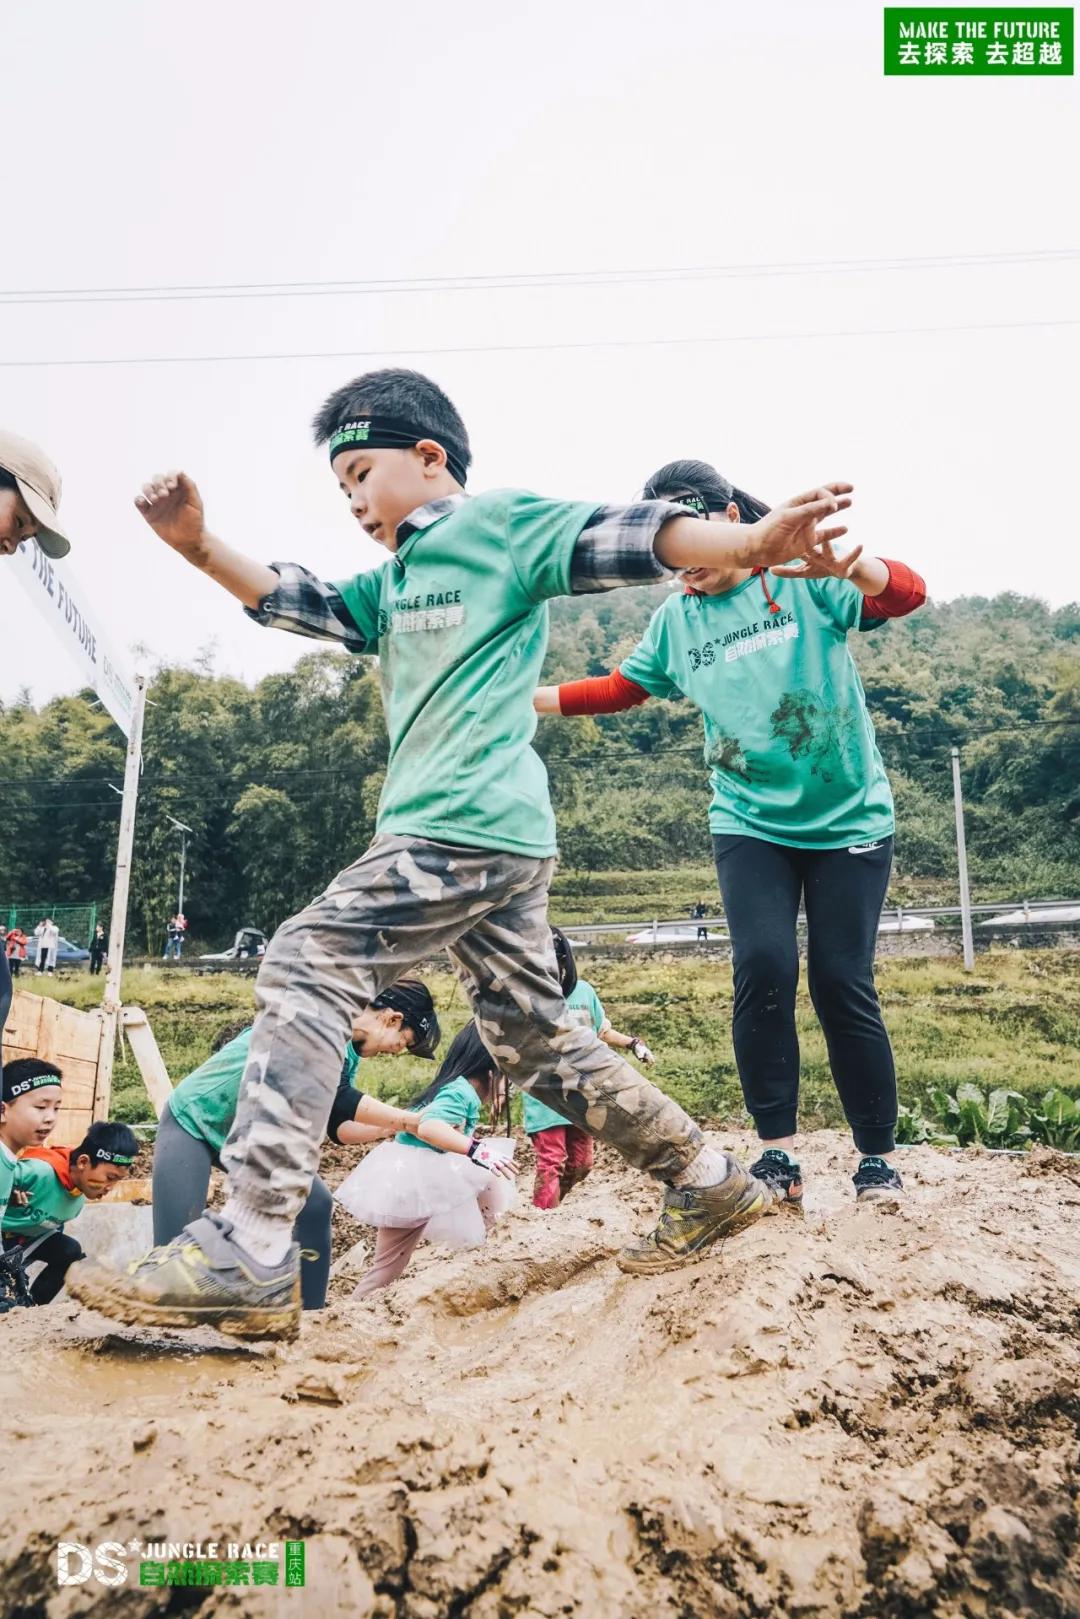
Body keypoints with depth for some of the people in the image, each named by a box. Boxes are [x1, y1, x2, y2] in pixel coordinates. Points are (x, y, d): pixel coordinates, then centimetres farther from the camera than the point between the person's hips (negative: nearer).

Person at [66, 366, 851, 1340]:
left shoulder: (499, 522, 1)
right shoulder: (394, 581, 26)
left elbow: (620, 539, -11)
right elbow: (299, 603, 25)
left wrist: (751, 544, -26)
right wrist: (200, 547, 9)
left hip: (470, 826, -10)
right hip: (496, 843, 10)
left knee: (307, 969, -13)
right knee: (536, 1038, 13)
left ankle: (245, 1258, -13)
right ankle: (709, 1186, 25)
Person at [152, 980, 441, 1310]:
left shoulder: (348, 1055, 0)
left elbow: (340, 1128, 3)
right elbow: (334, 1097, -35)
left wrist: (396, 1125, -7)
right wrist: (411, 1120, -28)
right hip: (193, 1119, -8)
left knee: (315, 1204, -3)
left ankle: (309, 1315, 5)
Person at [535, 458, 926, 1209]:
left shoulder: (803, 573, -6)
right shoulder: (674, 619, 7)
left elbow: (907, 594, -20)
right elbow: (621, 686, 20)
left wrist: (850, 565, -43)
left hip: (849, 817, -2)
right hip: (751, 823, 3)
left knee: (844, 983, -3)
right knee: (764, 968, -15)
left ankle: (878, 1160, 13)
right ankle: (778, 1154, -3)